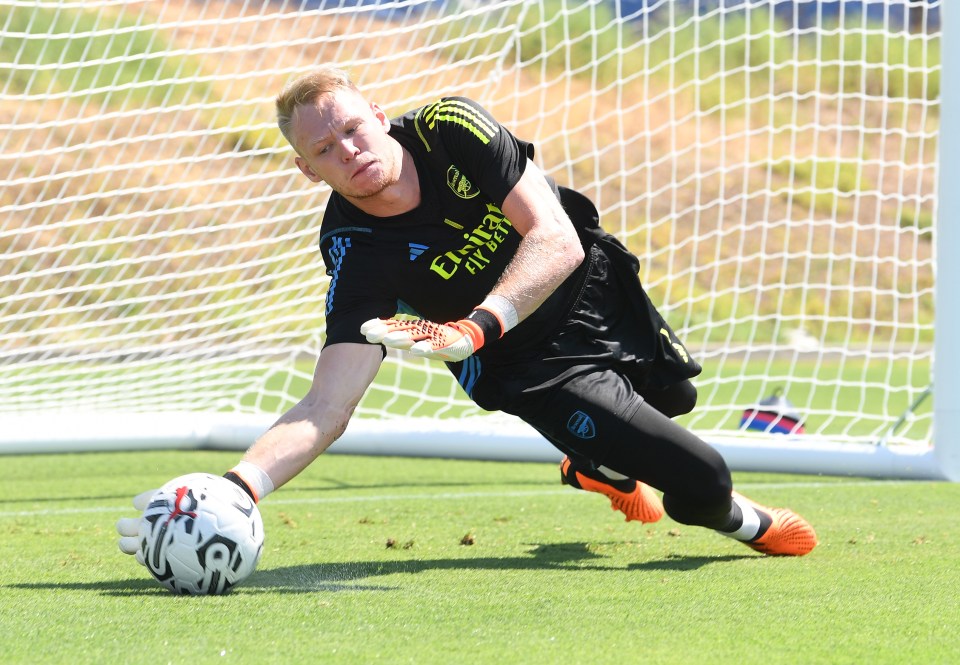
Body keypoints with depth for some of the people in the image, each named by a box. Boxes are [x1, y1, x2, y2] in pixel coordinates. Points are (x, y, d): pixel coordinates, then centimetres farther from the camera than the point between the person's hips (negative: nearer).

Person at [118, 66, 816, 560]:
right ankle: (744, 521, 22)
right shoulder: (359, 256, -31)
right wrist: (234, 490, -57)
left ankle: (599, 468, 63)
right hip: (535, 365, -3)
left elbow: (558, 241, -35)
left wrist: (473, 327, -51)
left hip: (596, 287, 3)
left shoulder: (451, 129, -28)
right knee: (700, 479, -16)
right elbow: (324, 411, -38)